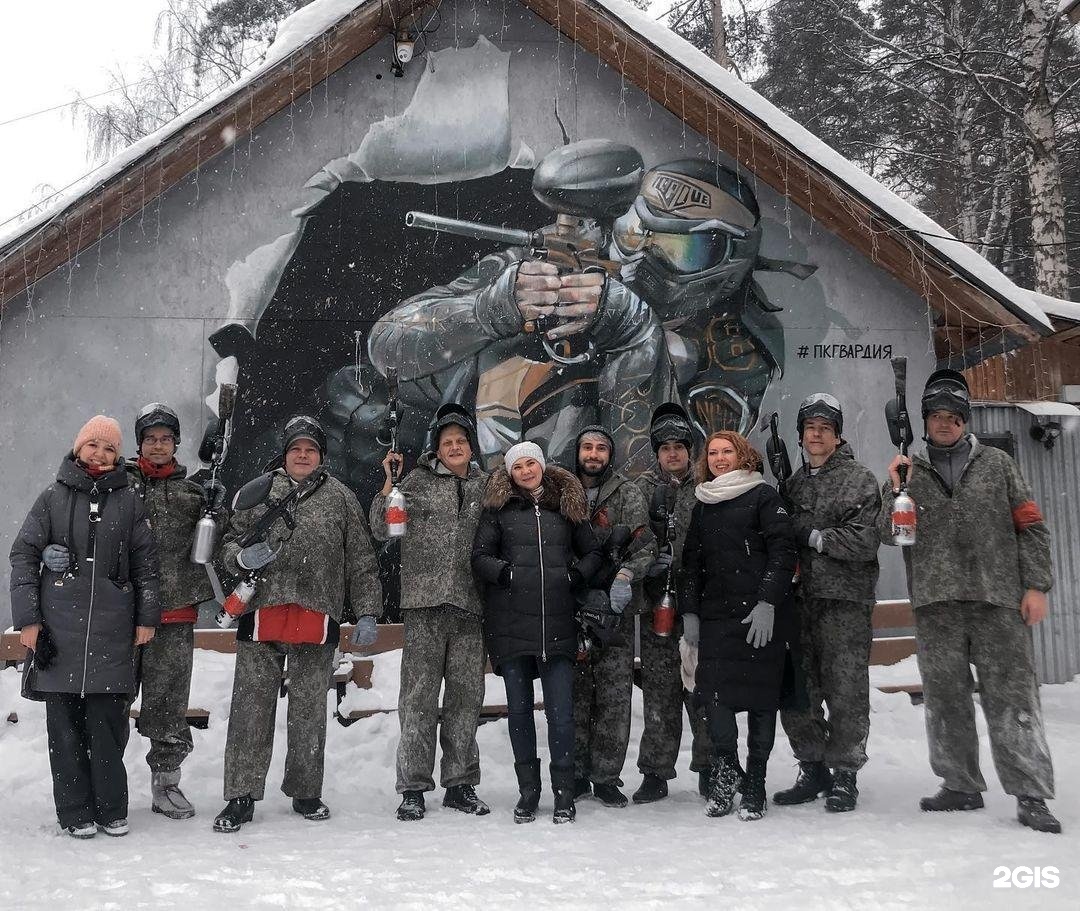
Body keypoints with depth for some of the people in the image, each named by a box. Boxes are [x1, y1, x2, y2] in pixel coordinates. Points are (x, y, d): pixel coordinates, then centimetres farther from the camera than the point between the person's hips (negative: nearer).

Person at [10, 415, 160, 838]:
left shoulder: (129, 501, 9)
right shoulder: (53, 496, 6)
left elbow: (145, 562, 11)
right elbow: (23, 554, 4)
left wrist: (146, 617, 7)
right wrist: (27, 618, -3)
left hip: (112, 628, 0)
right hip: (59, 625, 0)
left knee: (108, 719, 1)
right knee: (64, 721, 3)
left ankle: (111, 809, 13)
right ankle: (75, 812, 14)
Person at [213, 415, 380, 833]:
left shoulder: (341, 498, 11)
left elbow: (361, 560, 10)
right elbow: (230, 541, 15)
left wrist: (366, 613, 5)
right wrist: (242, 557, -9)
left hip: (317, 619, 0)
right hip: (261, 615, 0)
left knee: (309, 711, 9)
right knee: (251, 707, 0)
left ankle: (305, 792, 23)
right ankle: (241, 797, 9)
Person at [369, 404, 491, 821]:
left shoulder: (485, 486, 13)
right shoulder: (417, 481, 5)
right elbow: (381, 531, 1)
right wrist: (388, 485, -7)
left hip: (469, 603, 3)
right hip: (424, 602, -3)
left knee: (467, 696, 8)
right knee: (419, 695, -2)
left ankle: (460, 784, 18)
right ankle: (413, 787, 6)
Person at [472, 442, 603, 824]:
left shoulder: (567, 505, 12)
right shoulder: (499, 508, 8)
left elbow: (593, 552, 17)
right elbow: (479, 558, 5)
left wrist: (578, 574, 0)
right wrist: (505, 572, -12)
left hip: (557, 623, 0)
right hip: (511, 624, 0)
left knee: (561, 710, -1)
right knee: (519, 709, 8)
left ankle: (564, 793, 10)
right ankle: (528, 790, 21)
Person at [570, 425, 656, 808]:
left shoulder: (628, 494, 2)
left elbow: (644, 546, -5)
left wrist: (624, 577, -22)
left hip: (615, 608, -2)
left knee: (614, 695, -2)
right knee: (575, 692, 6)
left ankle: (606, 776, 8)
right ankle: (577, 773, 16)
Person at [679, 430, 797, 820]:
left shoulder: (763, 496, 2)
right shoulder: (703, 504, 18)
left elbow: (783, 550, -6)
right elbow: (691, 561, 19)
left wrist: (767, 603, -14)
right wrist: (689, 612, 11)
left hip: (762, 615, -4)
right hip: (715, 615, 4)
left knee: (761, 698, 0)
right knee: (713, 692, -9)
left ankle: (754, 787, 9)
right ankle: (726, 770, 7)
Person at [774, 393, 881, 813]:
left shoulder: (861, 480, 0)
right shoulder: (793, 484, 16)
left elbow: (865, 541, -11)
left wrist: (813, 535, -9)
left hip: (845, 603, -5)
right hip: (800, 600, 5)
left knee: (846, 691, -1)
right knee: (797, 692, 7)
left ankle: (844, 776, 11)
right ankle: (814, 770, 22)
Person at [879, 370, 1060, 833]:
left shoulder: (997, 464, 11)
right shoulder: (908, 471, 12)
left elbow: (1030, 526, 8)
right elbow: (888, 535, 5)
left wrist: (1036, 585, -1)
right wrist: (895, 490, -9)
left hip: (998, 601, -2)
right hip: (935, 605, 2)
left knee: (1012, 698, -3)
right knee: (945, 701, 8)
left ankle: (1031, 795, 2)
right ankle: (961, 785, 20)